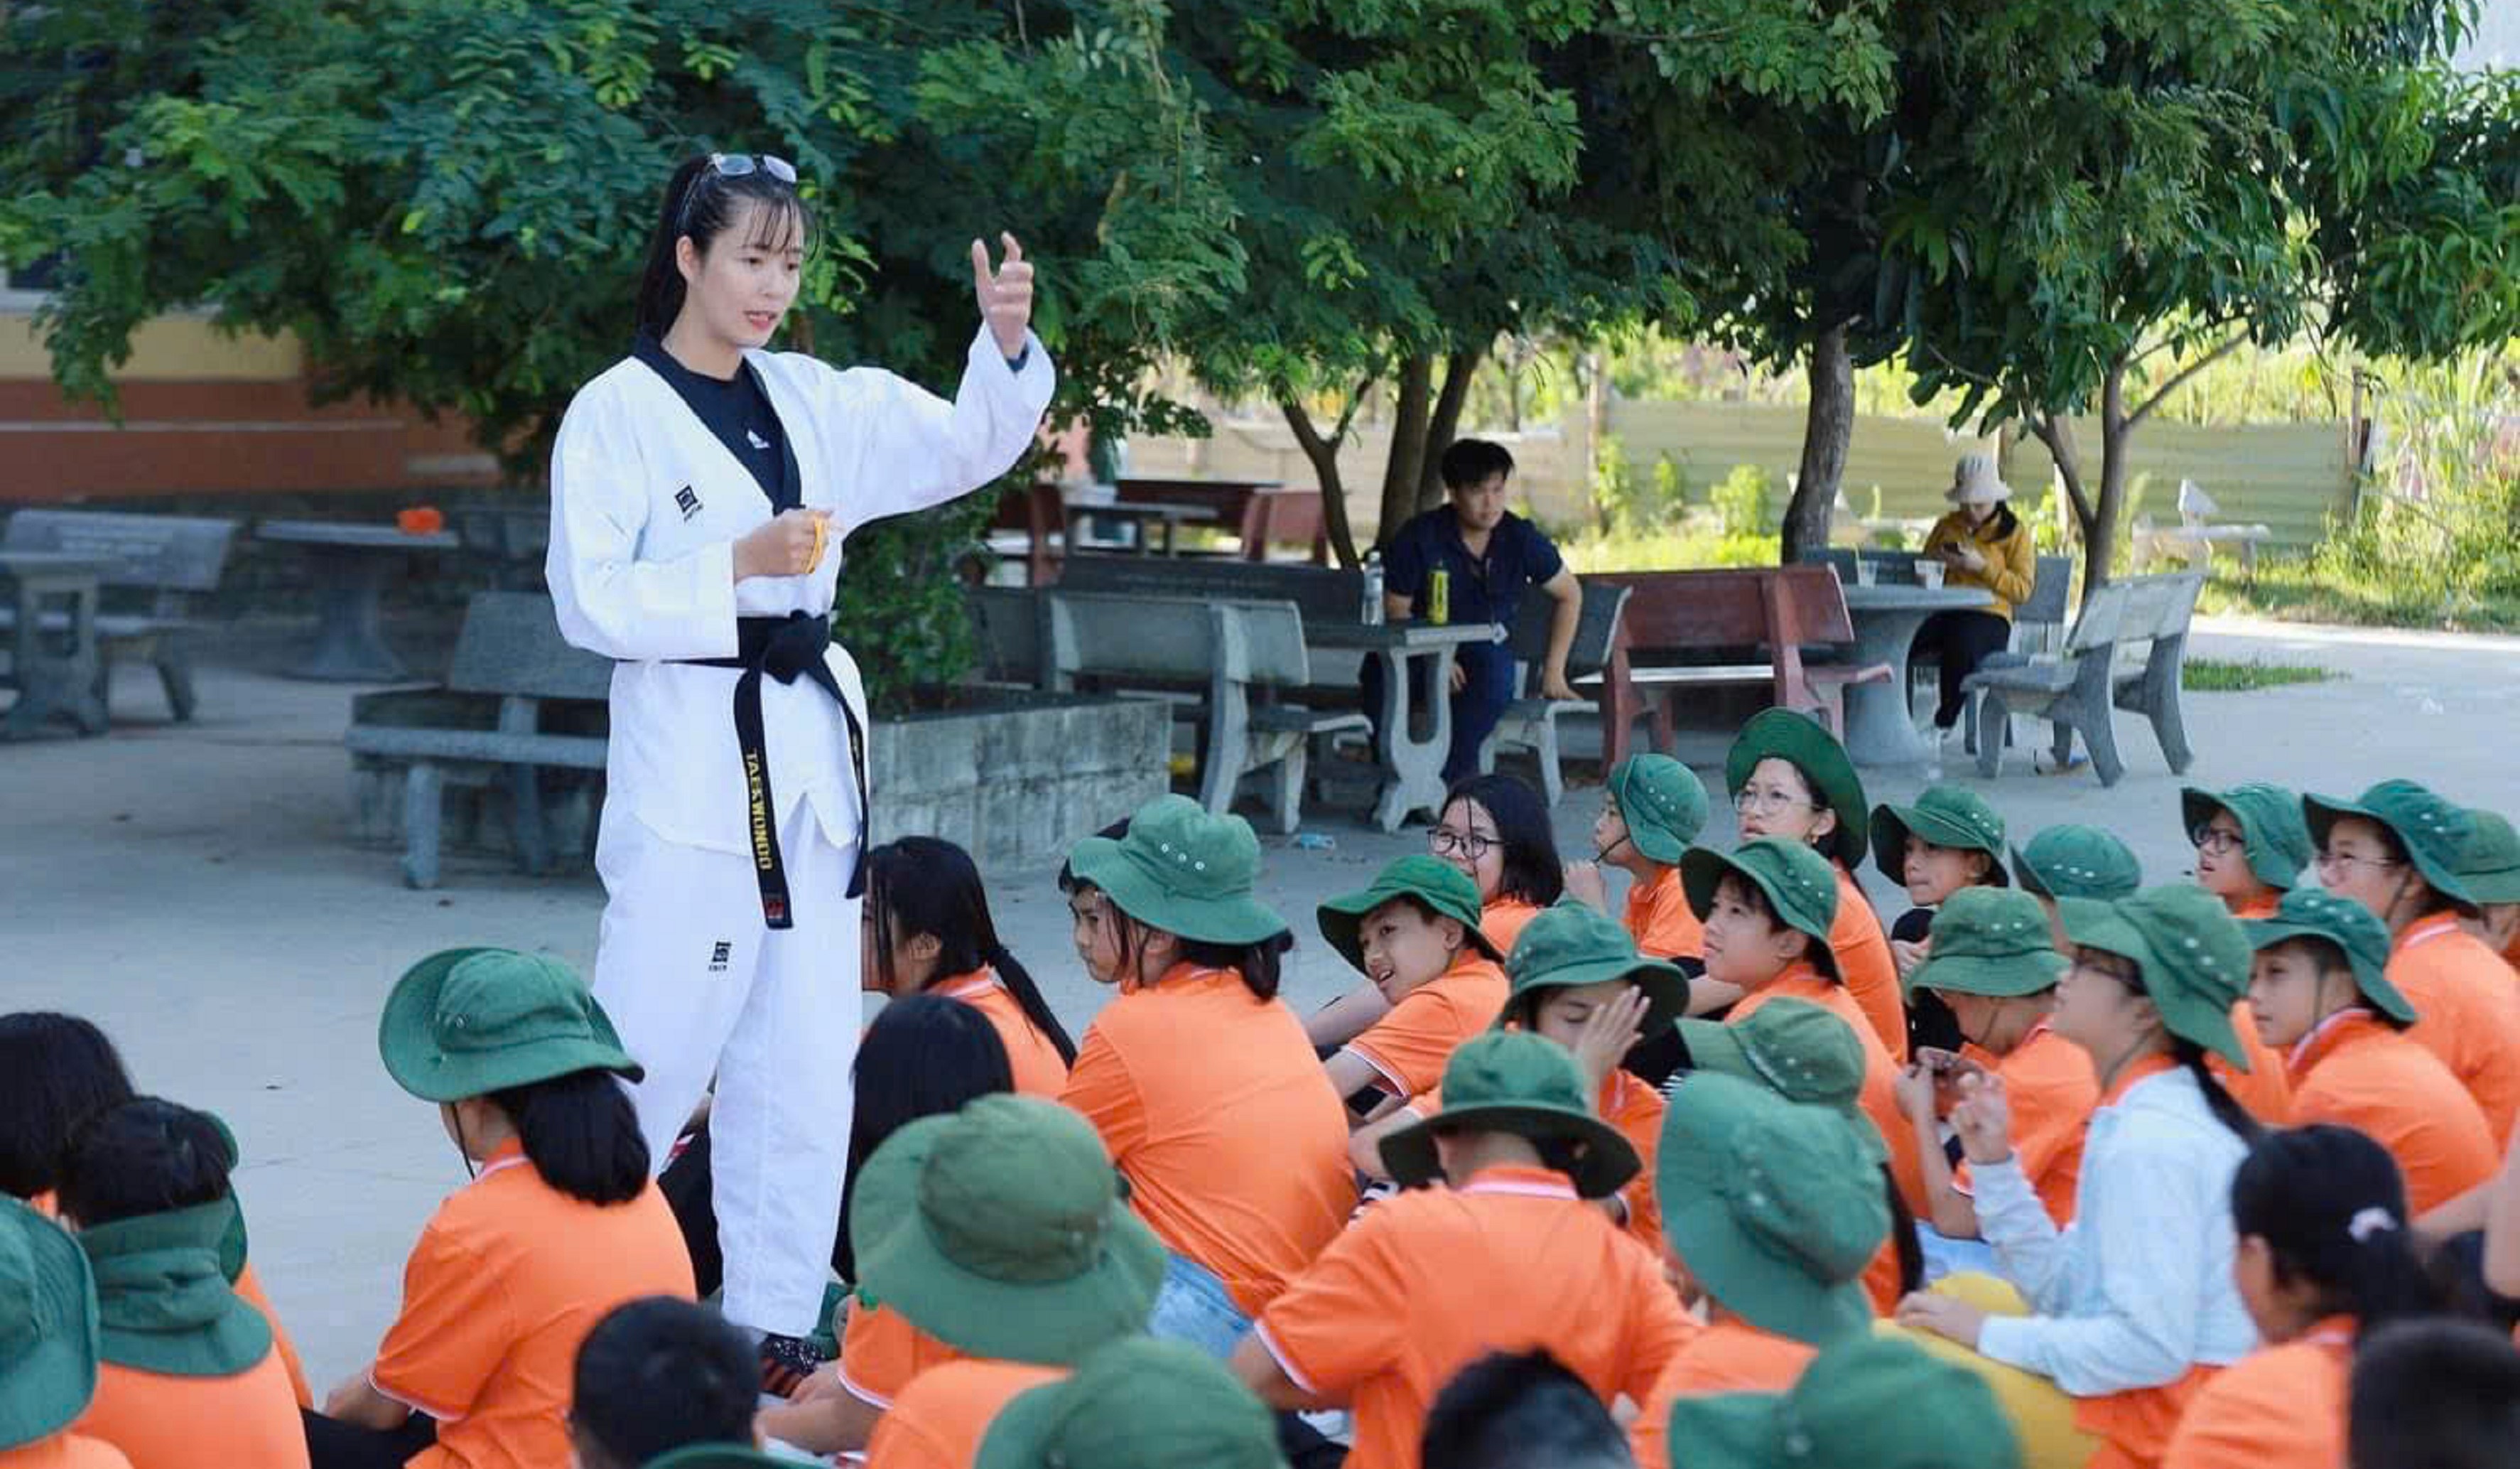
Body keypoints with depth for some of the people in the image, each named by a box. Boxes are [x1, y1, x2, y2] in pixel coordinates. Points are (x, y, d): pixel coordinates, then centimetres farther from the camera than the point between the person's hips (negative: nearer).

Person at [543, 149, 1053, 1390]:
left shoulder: (814, 402, 10)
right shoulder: (616, 414, -6)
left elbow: (970, 449, 6)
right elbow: (589, 602, -11)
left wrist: (1006, 341, -11)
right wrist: (741, 566, -19)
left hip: (809, 758, 6)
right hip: (688, 767, -6)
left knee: (803, 1075, 8)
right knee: (648, 1064, -6)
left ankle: (770, 1325, 17)